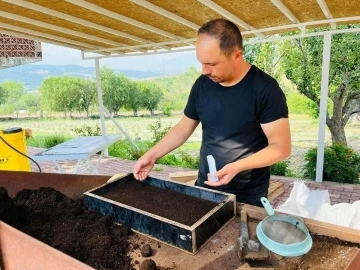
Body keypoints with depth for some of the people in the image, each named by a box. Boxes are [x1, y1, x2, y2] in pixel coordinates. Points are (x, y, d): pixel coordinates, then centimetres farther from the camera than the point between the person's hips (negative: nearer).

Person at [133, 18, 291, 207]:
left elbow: (281, 146, -16)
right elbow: (183, 128, 6)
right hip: (205, 188, 5)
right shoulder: (202, 84, -2)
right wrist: (152, 155, -3)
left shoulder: (264, 89, -17)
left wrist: (238, 166, -29)